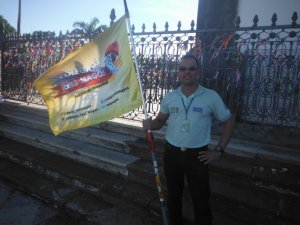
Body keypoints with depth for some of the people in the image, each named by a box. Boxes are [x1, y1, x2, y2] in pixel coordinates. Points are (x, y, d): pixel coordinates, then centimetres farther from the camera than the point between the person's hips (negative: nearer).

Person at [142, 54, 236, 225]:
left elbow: (229, 120, 1)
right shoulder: (169, 97, 0)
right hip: (171, 153, 3)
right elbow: (161, 120, 10)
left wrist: (219, 150, -3)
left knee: (201, 200, 10)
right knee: (173, 196, 20)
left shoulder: (211, 97, -8)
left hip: (197, 156, -3)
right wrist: (151, 124, -14)